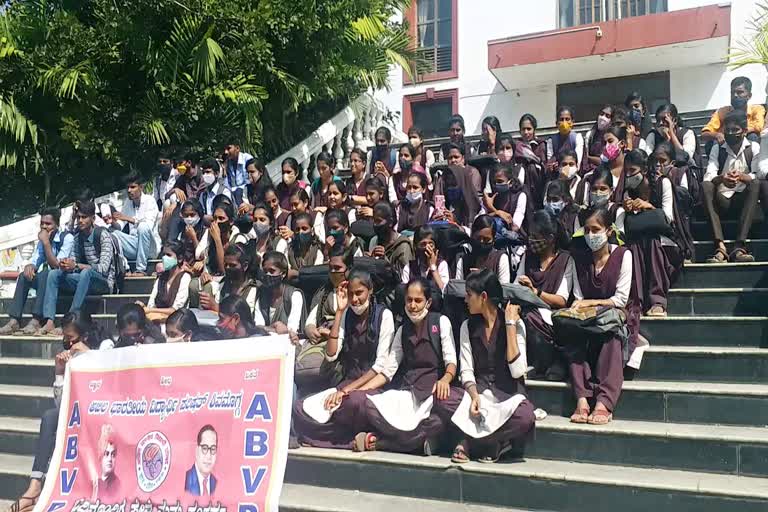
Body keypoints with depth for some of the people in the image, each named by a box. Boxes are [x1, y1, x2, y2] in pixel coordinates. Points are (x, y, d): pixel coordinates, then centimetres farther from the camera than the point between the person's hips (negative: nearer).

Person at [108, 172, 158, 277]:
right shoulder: (128, 202, 10)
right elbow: (120, 226, 7)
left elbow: (149, 224, -22)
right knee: (112, 233, -16)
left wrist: (129, 219, -30)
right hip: (134, 246, 5)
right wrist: (113, 222, -16)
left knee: (143, 227, -34)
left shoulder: (149, 200, -7)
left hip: (149, 247, -5)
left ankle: (141, 270, -30)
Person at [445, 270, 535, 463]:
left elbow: (517, 371, -15)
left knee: (525, 417, -37)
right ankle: (494, 443, -14)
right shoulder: (468, 326, 7)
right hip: (479, 389, 3)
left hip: (509, 393, -3)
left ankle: (470, 442, -12)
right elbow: (466, 370, 0)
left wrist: (510, 325, -15)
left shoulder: (516, 324, -4)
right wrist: (474, 396, -21)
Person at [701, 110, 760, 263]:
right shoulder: (717, 149, 6)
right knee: (705, 186, -28)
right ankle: (720, 247, -41)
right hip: (722, 199, 1)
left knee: (756, 184, -29)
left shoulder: (754, 148, 4)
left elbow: (757, 177, -9)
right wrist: (721, 179, -33)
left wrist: (741, 177, -31)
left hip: (743, 199, -1)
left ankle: (740, 246, -39)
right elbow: (708, 176, -9)